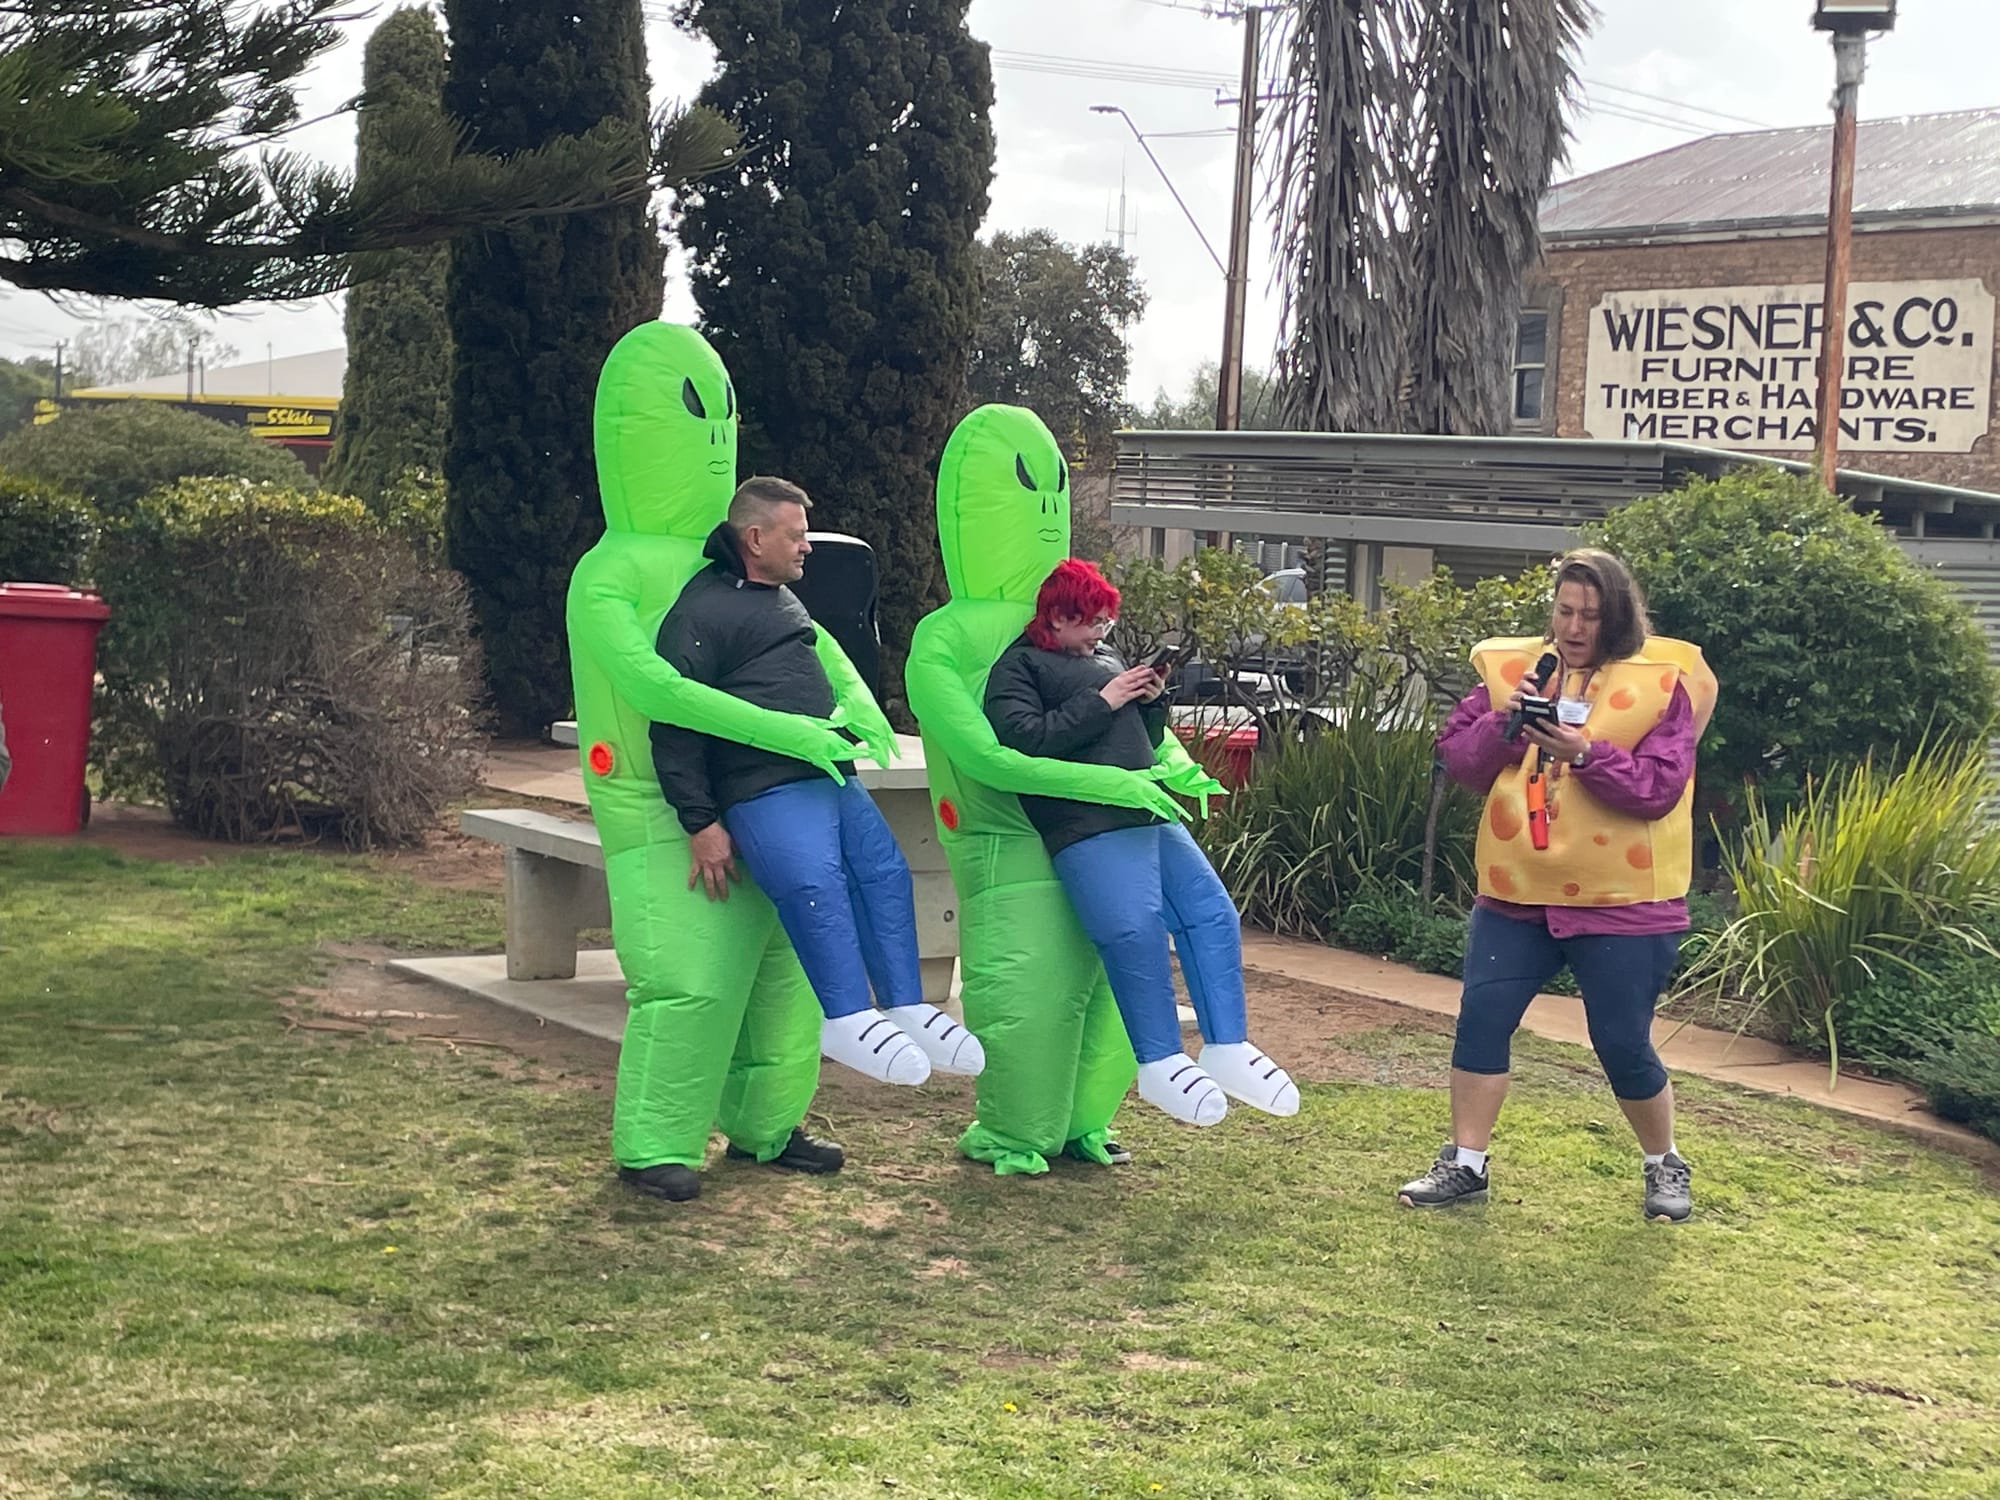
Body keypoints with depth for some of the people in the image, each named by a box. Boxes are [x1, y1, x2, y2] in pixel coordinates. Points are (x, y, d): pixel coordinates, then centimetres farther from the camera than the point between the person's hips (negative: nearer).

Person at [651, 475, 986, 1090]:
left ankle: (906, 1008, 1)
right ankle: (848, 1021, -22)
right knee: (816, 885, -26)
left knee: (885, 872, -2)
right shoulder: (700, 612, -6)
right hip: (765, 787, -9)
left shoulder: (782, 597, 25)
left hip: (833, 777, 9)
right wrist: (702, 824, -14)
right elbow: (675, 724, -11)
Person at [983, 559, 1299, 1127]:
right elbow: (1024, 739, -15)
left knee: (1213, 914, -2)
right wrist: (1102, 701, -10)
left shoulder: (1106, 657, 26)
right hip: (1088, 828, -8)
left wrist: (1151, 702, 9)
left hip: (1152, 817, 8)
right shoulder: (1020, 666, 3)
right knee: (1137, 929, -21)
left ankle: (1227, 1048, 4)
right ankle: (1160, 1063, -11)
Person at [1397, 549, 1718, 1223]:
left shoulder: (1661, 682, -6)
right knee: (1481, 1019, 0)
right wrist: (1504, 723, -17)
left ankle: (1664, 1164, 25)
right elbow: (1456, 757, 1)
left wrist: (1585, 752, -26)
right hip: (1516, 892, 4)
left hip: (1622, 902, -4)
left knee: (1624, 1045, 2)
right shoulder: (1511, 668, 5)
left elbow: (1658, 788, -14)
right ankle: (1465, 1162, 14)